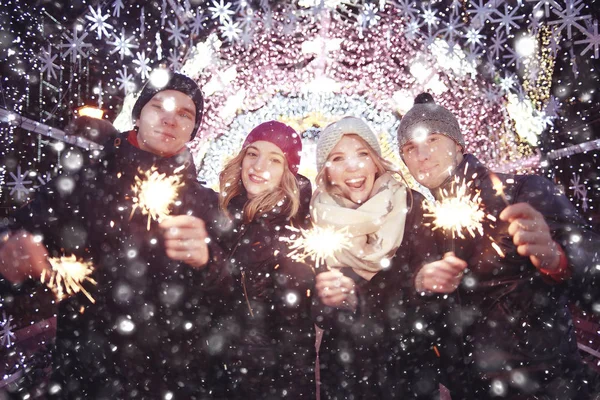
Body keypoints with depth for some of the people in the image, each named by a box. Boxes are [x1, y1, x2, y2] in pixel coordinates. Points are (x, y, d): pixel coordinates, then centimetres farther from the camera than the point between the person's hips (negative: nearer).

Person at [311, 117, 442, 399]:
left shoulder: (411, 205, -11)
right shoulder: (316, 219, -10)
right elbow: (319, 312, -8)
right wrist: (326, 300, -32)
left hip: (409, 358, 0)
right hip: (345, 365, 1)